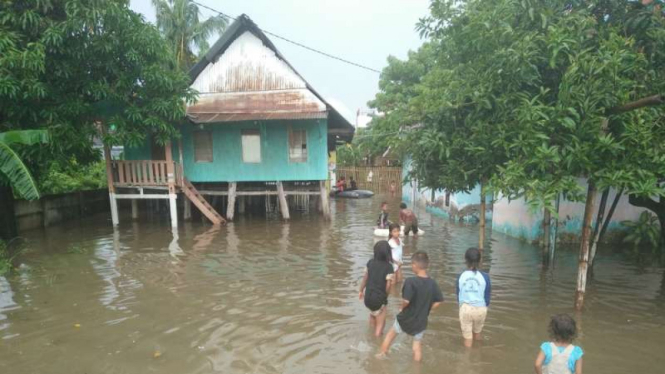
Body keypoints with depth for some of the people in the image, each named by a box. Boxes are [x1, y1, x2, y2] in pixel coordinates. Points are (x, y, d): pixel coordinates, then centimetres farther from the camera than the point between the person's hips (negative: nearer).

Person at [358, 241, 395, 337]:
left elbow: (365, 277, 3)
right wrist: (385, 296, 4)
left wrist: (361, 291, 18)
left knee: (373, 315, 33)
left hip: (368, 296, 5)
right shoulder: (388, 267, -19)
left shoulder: (370, 262, -5)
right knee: (380, 323, 15)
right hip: (379, 298, -5)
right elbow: (388, 285, -16)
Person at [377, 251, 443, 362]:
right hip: (421, 320, 3)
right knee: (417, 344, 21)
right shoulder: (433, 283, -8)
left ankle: (382, 354, 38)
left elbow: (406, 300, -32)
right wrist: (426, 310, 9)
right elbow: (439, 301, -1)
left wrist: (402, 308, -11)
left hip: (406, 318, -3)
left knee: (391, 333, 23)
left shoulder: (411, 281, -25)